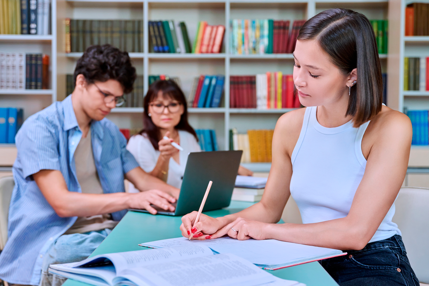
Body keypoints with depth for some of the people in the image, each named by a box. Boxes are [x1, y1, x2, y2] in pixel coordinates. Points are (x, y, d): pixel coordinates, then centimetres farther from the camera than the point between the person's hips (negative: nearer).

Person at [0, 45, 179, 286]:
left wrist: (178, 194, -3)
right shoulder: (39, 129, -7)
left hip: (109, 232, 6)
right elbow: (62, 203, -17)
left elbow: (142, 179, 18)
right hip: (59, 240, -5)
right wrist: (130, 199, -25)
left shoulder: (109, 132, 17)